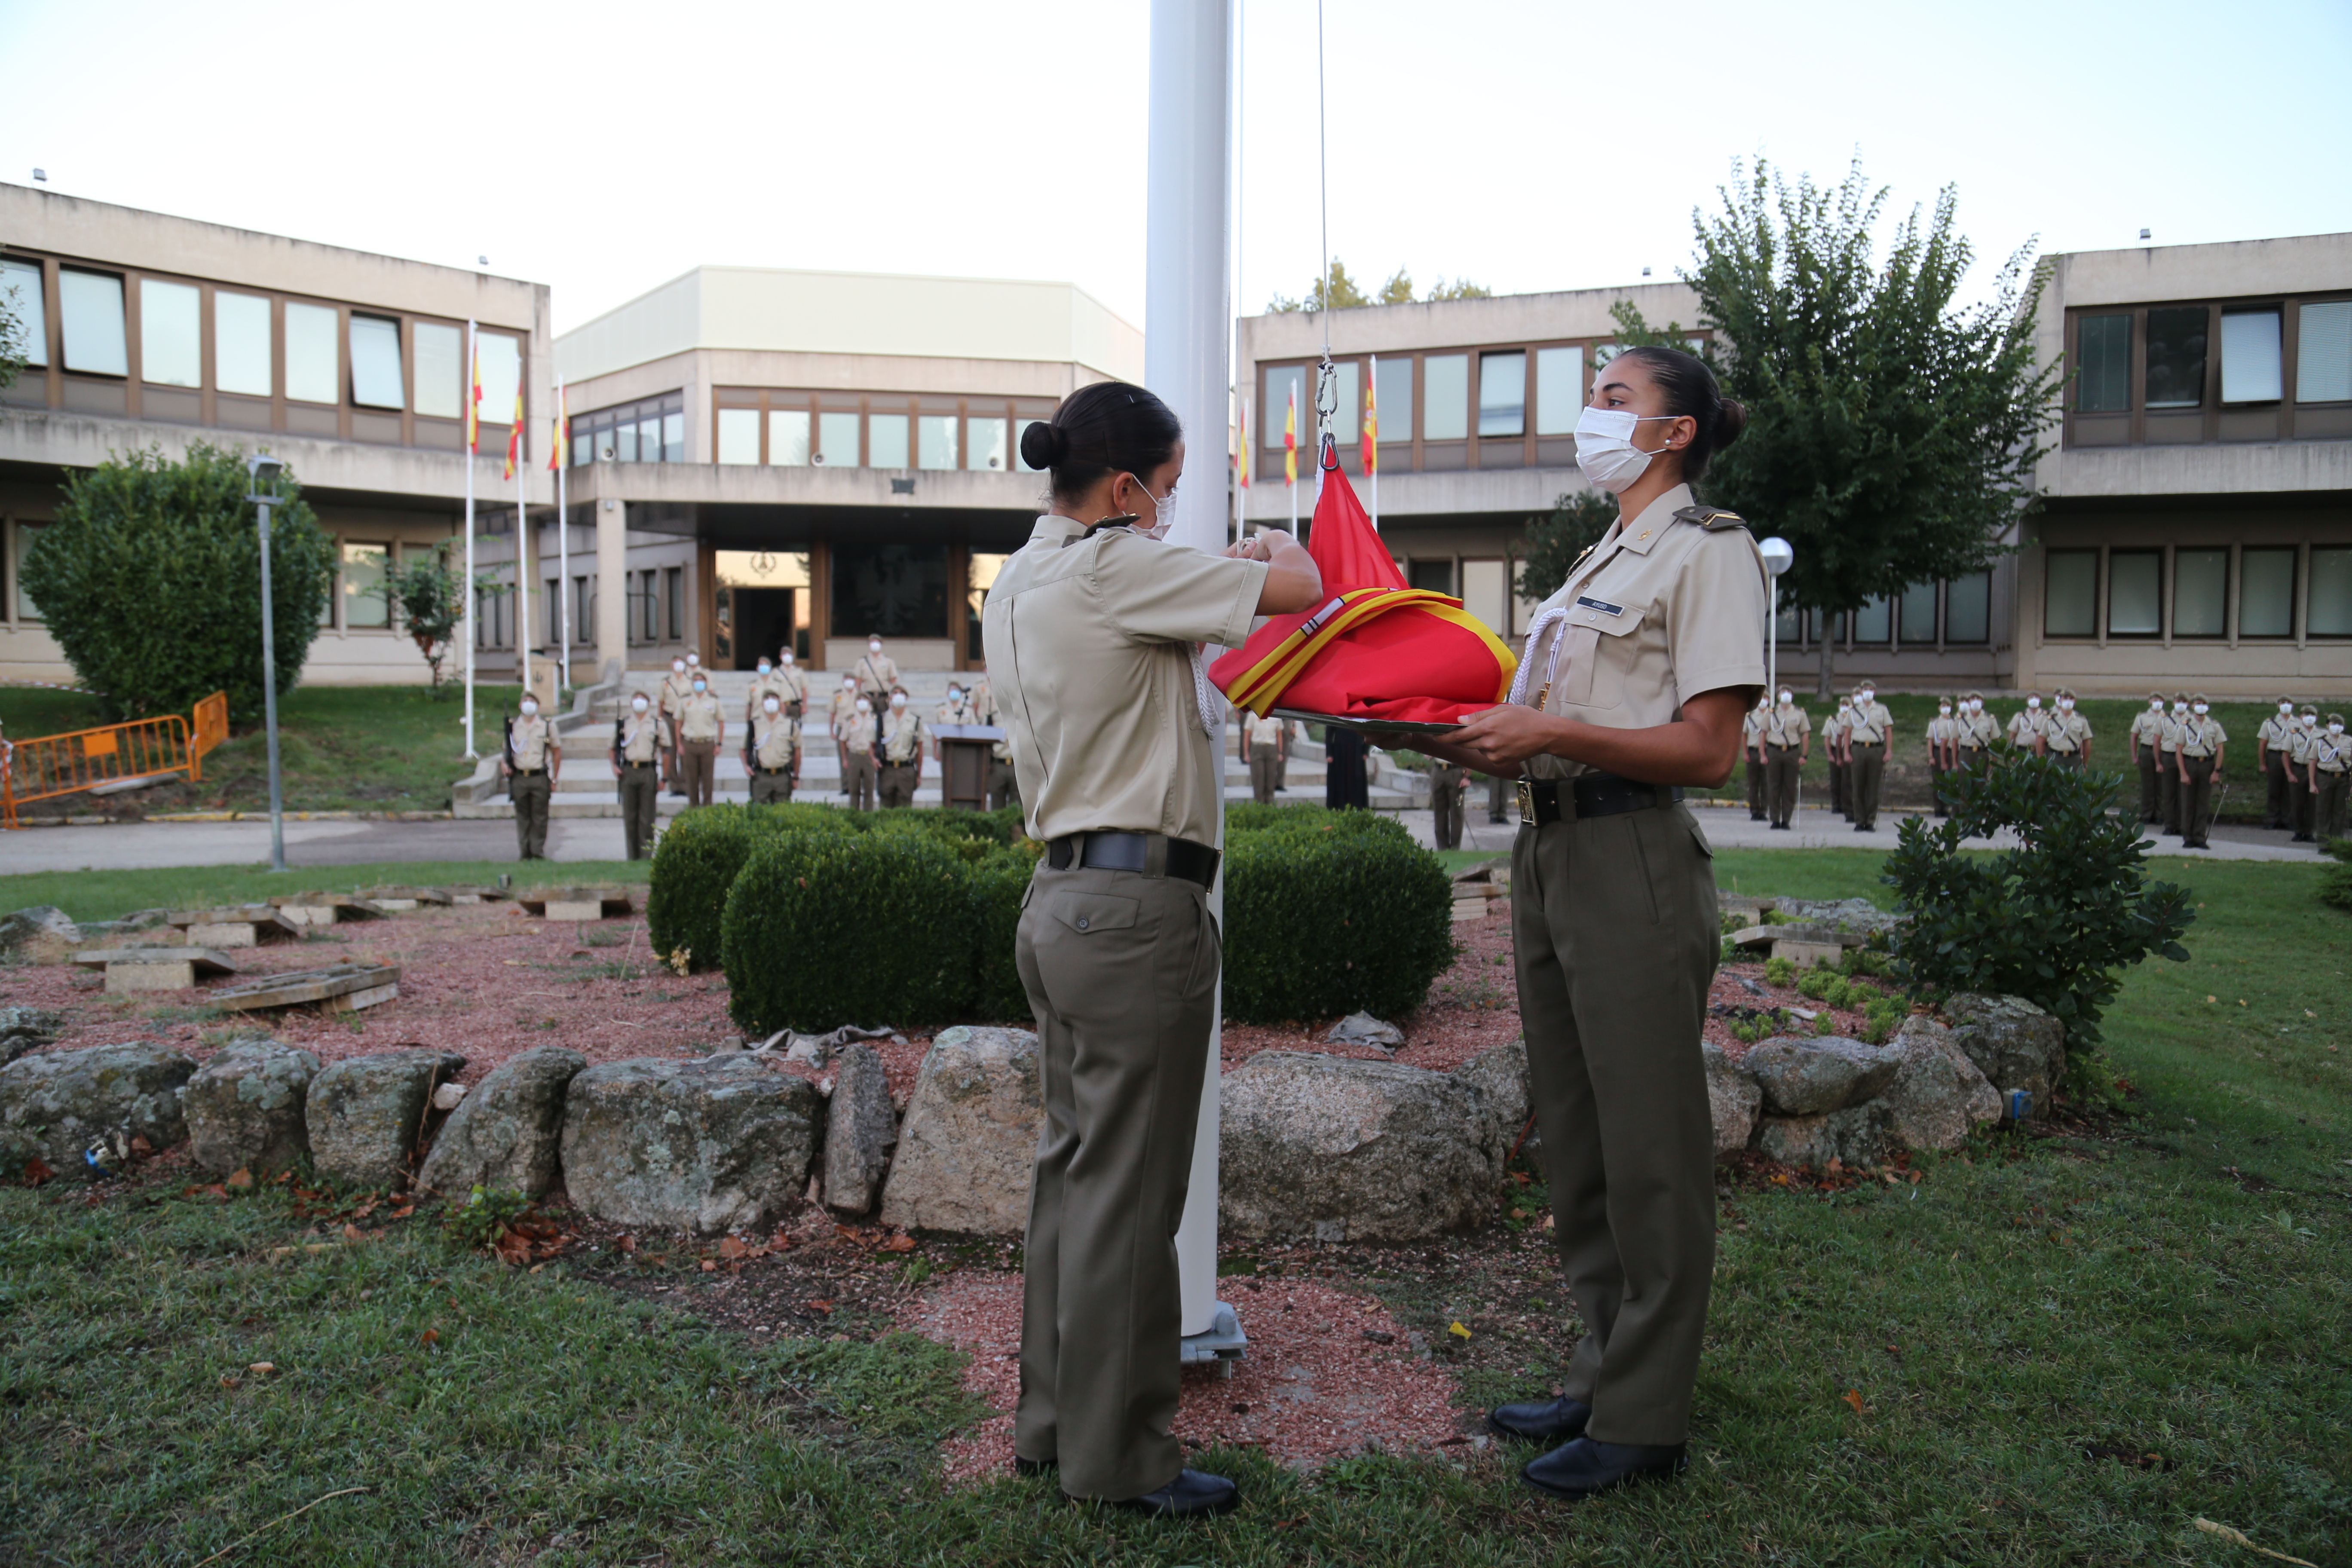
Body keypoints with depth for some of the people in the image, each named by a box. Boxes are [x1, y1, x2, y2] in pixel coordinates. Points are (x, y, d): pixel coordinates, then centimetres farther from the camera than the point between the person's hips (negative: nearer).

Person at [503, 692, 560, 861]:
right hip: (519, 778, 2)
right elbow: (507, 750, 18)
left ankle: (538, 853, 6)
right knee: (522, 818, 7)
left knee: (539, 818, -1)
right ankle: (525, 852, 14)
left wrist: (554, 780, 2)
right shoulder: (512, 726, 9)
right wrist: (504, 763, -5)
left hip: (540, 777, -2)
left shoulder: (547, 726, 3)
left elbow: (557, 753, 6)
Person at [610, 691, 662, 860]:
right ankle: (633, 855, 11)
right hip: (628, 772, 1)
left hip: (649, 771, -1)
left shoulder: (657, 724, 7)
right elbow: (614, 747, 18)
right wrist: (614, 766, 0)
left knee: (647, 816, -1)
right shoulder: (622, 724, 10)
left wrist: (663, 778, 3)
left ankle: (646, 854, 5)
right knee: (630, 815, 4)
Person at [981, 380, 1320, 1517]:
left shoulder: (1018, 582, 15)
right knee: (1126, 1188, 0)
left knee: (1073, 1165, 16)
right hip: (1136, 905, -10)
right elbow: (1300, 589, -11)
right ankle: (1116, 1456, 13)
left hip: (1061, 898, 10)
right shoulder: (1113, 567, -13)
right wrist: (1277, 546, 12)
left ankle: (1052, 1420, 28)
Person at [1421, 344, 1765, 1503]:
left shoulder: (1705, 552, -5)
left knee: (1646, 1147, 0)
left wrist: (1551, 731, -20)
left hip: (1634, 861, -9)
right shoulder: (1600, 561, 22)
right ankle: (1601, 1377, 28)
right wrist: (1488, 738, 5)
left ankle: (1643, 1420, 12)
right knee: (1576, 1140, 14)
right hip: (1549, 852, 9)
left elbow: (1706, 750, -14)